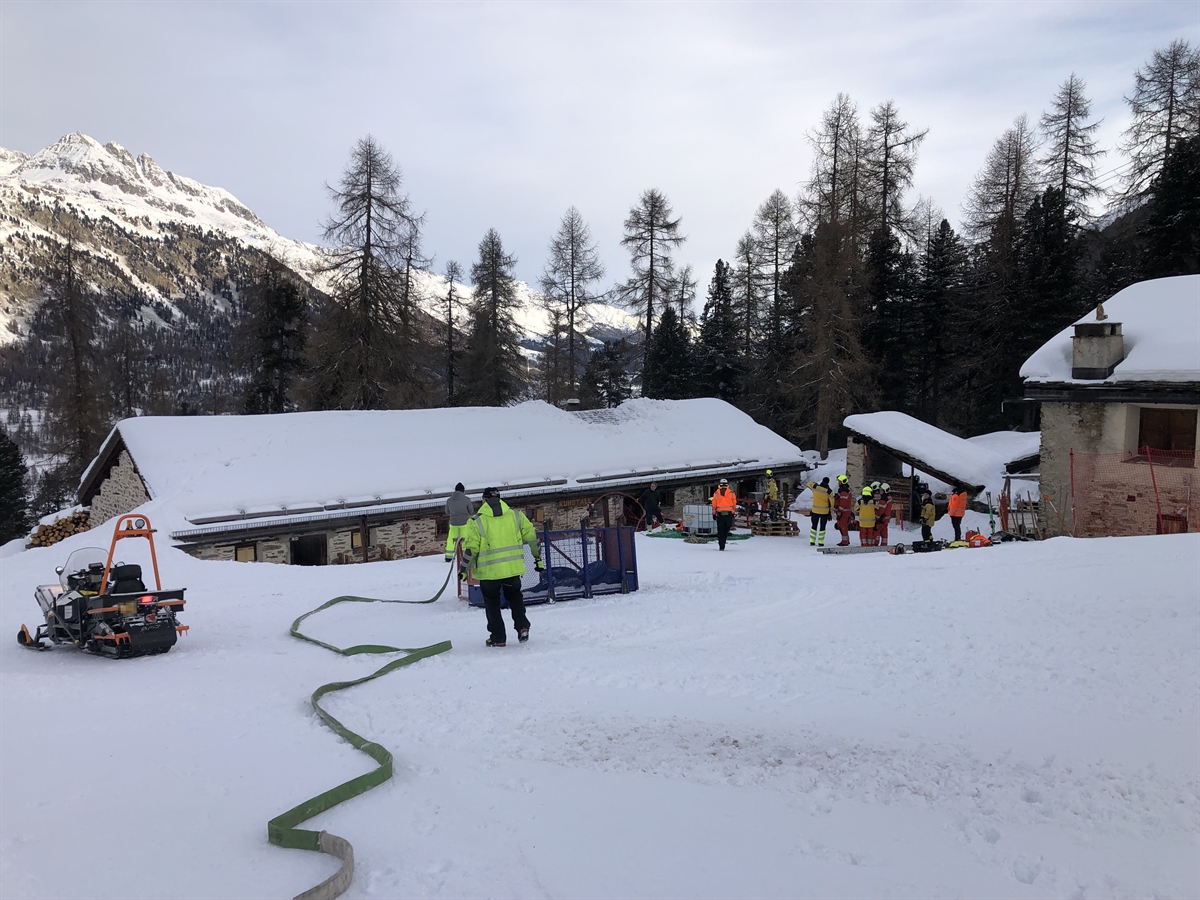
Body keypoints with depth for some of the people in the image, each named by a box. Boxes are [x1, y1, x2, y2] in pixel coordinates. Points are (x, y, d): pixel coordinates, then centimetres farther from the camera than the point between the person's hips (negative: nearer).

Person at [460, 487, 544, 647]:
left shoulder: (476, 521, -5)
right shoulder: (515, 515, 4)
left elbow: (470, 548, -8)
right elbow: (531, 536, 7)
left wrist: (464, 569, 4)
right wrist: (538, 557, 18)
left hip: (489, 571, -2)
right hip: (513, 567, 3)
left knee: (492, 602, 16)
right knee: (514, 595, 25)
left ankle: (498, 637, 17)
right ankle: (522, 626, 10)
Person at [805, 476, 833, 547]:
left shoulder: (815, 487, -9)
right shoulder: (828, 491, -14)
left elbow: (809, 483, 10)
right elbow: (832, 501, -7)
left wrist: (814, 483, 26)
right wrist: (831, 509, 10)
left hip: (815, 510, 2)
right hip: (825, 511, -2)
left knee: (814, 526, 13)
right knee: (822, 527, 8)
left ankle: (812, 542, 11)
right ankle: (820, 543, 7)